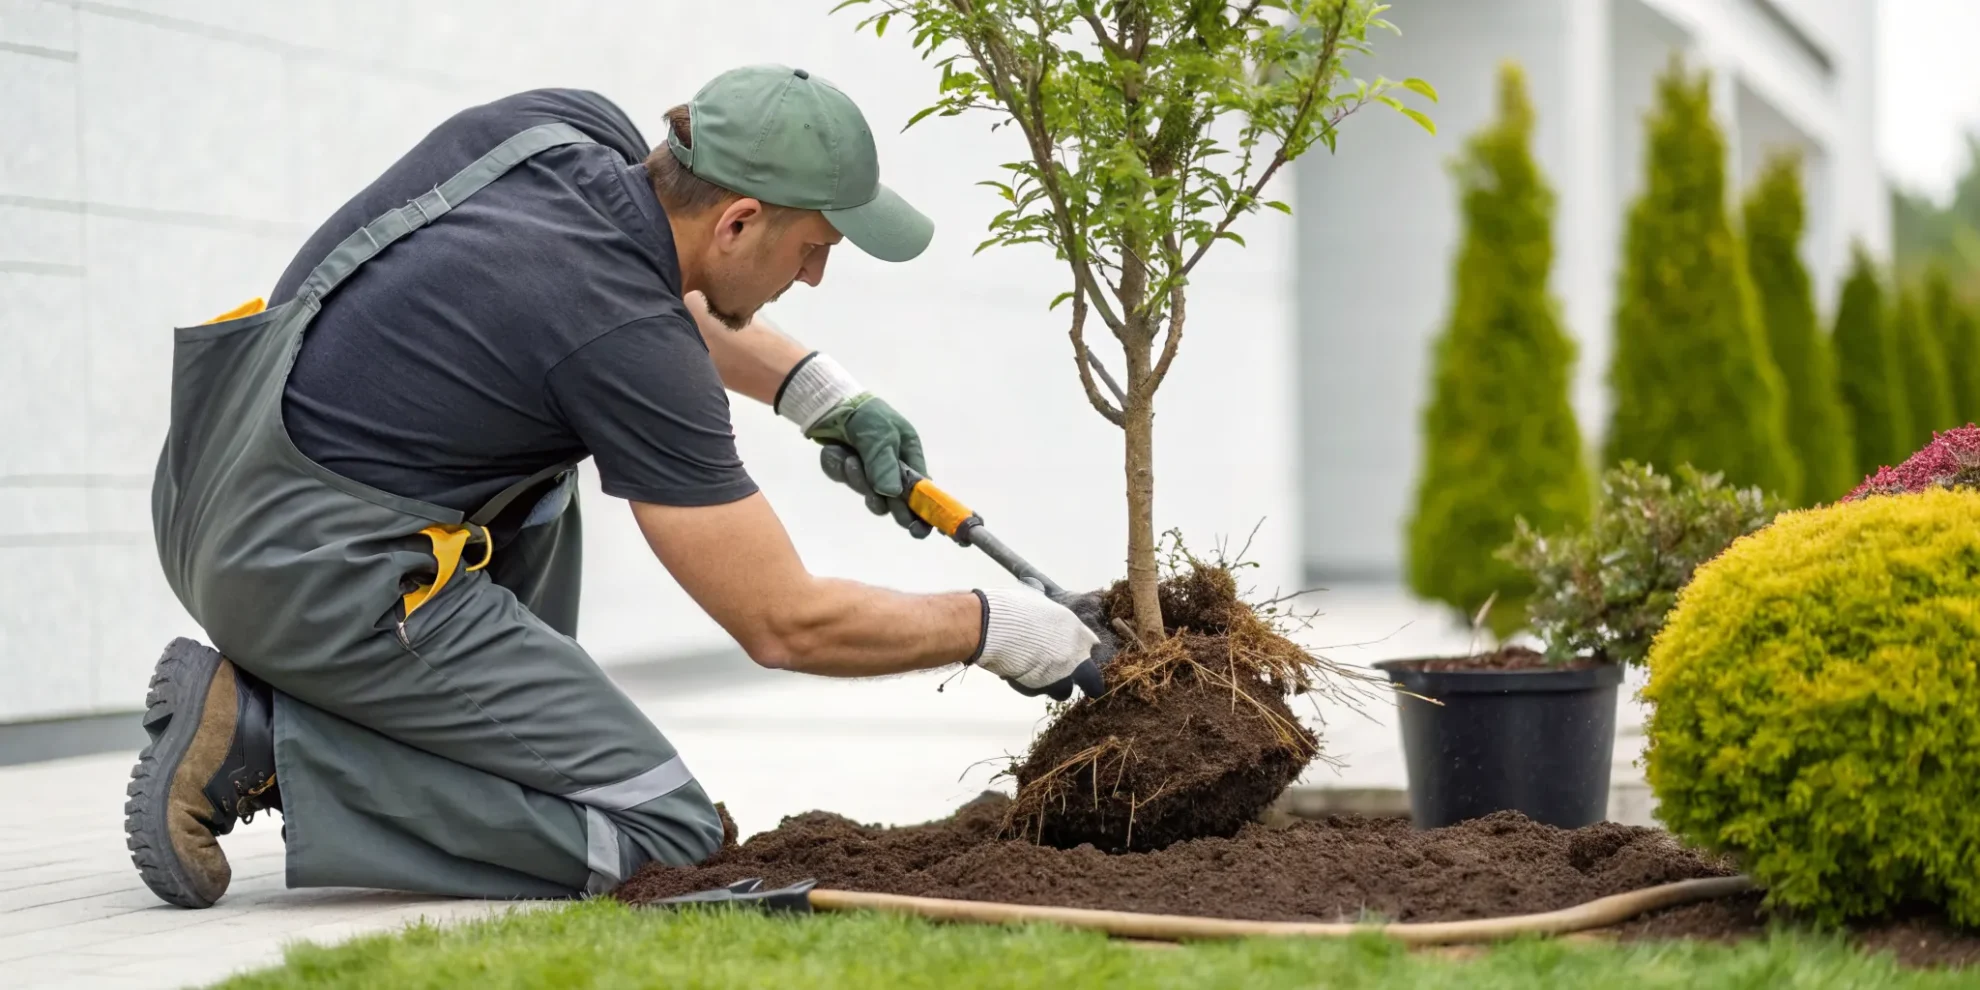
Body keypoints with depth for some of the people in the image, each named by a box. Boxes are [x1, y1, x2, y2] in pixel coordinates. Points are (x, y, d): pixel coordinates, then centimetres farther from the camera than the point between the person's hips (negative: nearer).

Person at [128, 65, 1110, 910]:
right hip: (318, 578, -9)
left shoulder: (565, 122, 4)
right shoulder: (629, 345, -18)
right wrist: (995, 629, 1)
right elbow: (786, 625, -12)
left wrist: (822, 390, 17)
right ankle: (266, 742, -8)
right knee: (662, 834, -3)